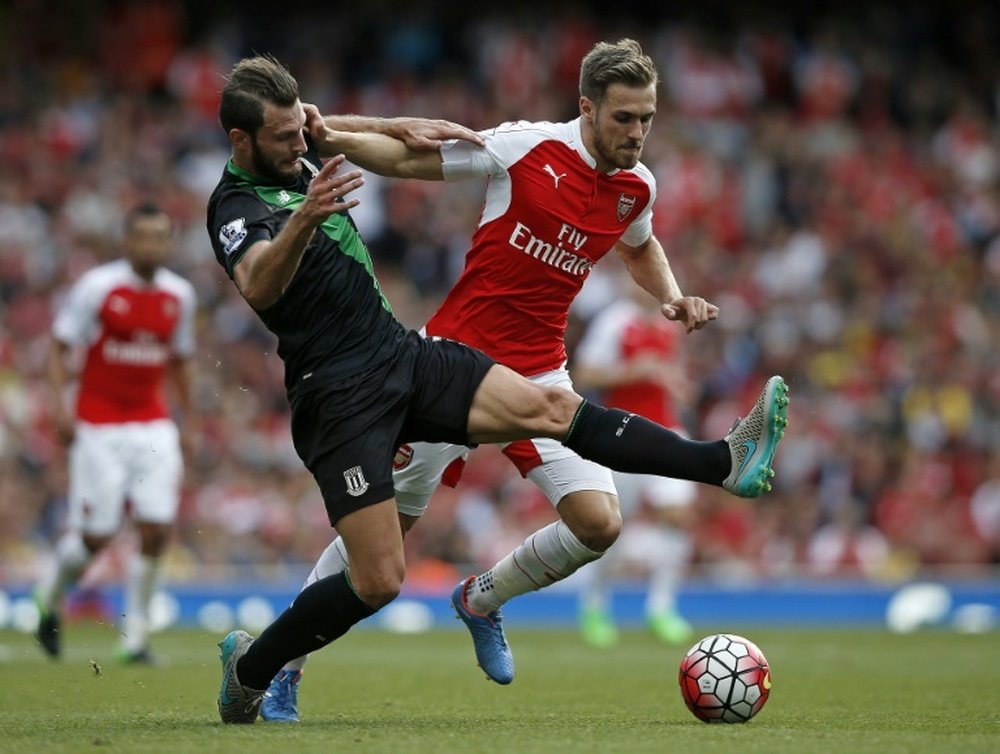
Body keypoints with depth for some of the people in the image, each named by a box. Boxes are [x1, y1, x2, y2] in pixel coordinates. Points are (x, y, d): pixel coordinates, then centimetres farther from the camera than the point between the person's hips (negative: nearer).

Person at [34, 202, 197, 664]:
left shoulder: (178, 294, 6)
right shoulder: (97, 287, -8)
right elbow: (60, 345, -4)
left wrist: (187, 420, 17)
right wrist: (60, 403, -15)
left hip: (154, 426, 4)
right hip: (99, 428, -4)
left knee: (157, 530, -8)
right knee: (95, 536, -4)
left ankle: (135, 632, 4)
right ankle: (52, 595, 27)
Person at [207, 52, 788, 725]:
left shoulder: (301, 153, 9)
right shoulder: (237, 206, -15)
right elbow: (259, 287, -39)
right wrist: (304, 221, -54)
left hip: (402, 353, 7)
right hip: (340, 398, -7)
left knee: (549, 406, -11)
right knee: (379, 581, -11)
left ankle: (725, 462, -19)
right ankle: (249, 667, 10)